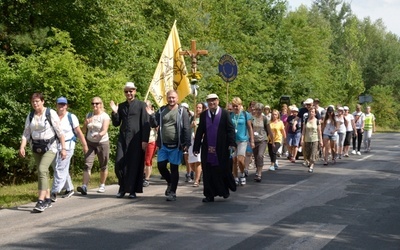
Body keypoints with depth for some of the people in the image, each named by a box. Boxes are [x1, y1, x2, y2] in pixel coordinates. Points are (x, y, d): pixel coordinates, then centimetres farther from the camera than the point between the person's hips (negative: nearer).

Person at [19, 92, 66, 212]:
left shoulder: (51, 113, -11)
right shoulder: (30, 116, 4)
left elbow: (60, 132, -10)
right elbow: (26, 133, 2)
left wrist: (63, 148, -12)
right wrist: (22, 147, -13)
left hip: (50, 146, -6)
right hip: (36, 147, 6)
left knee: (42, 170, -21)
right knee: (43, 172, 11)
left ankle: (40, 201, -23)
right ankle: (47, 199, 22)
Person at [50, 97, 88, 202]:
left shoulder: (71, 117, -2)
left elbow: (79, 132, -2)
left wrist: (85, 145, -1)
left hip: (67, 146, -5)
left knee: (60, 169, -11)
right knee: (61, 169, 11)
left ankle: (54, 192, -11)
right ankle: (69, 189, 27)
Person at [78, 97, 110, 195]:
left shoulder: (105, 116, -5)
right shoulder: (89, 115, 8)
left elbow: (104, 131, -18)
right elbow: (84, 130, 9)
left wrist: (99, 134, -39)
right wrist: (86, 123, -12)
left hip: (102, 143, -3)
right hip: (90, 143, 3)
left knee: (103, 166, 6)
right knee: (87, 164, -11)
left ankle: (102, 185, 22)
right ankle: (84, 186, -22)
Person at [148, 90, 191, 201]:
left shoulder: (181, 111, -4)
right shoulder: (162, 110, 8)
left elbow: (186, 129, -8)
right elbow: (154, 124, 7)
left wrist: (186, 144, -15)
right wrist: (151, 115, -11)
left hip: (176, 146, -4)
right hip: (163, 145, 4)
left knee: (174, 168, 2)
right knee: (161, 166, 2)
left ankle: (172, 192, 9)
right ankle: (170, 182, 29)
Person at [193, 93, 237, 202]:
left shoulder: (225, 114, 0)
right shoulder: (203, 115, 8)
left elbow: (230, 129, -3)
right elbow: (199, 132, 8)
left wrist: (232, 143, -14)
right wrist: (196, 147, 4)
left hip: (221, 149, -2)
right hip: (207, 149, 2)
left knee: (223, 170, 4)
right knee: (208, 172, 2)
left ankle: (225, 190, 26)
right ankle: (210, 195, 8)